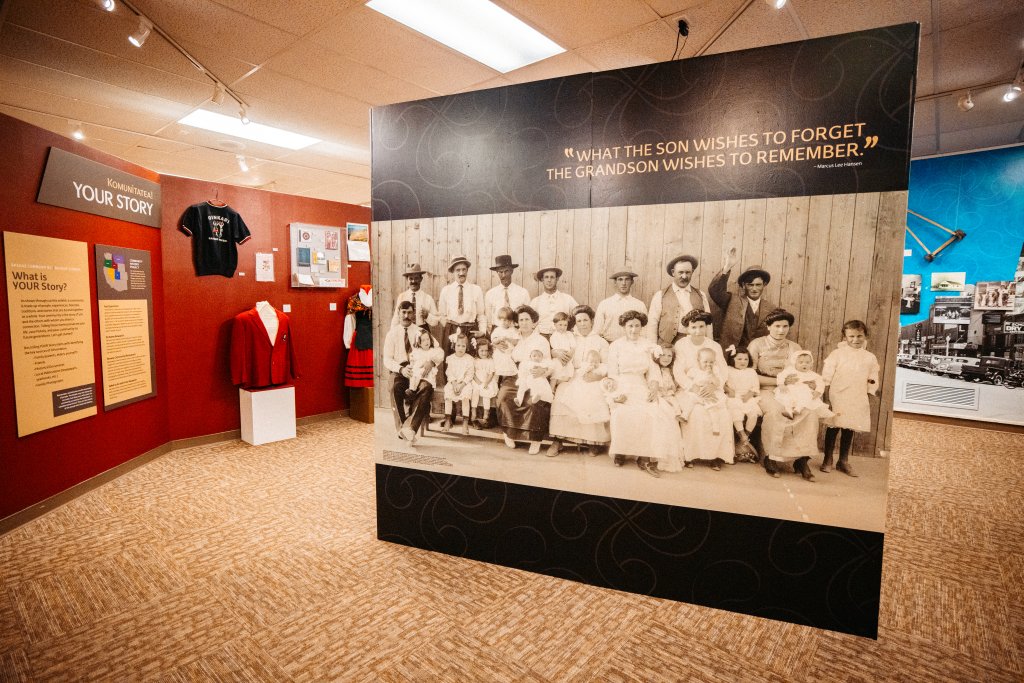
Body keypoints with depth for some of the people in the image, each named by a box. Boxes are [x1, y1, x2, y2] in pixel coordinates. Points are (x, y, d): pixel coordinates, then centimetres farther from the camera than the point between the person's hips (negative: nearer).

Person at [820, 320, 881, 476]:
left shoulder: (870, 358, 9)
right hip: (837, 398, -3)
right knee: (833, 428, 3)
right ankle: (827, 460, 15)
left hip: (857, 400, 3)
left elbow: (873, 378, 12)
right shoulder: (837, 354, -2)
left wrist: (873, 386, -6)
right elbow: (827, 375, -4)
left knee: (849, 430, 10)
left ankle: (843, 461, 23)